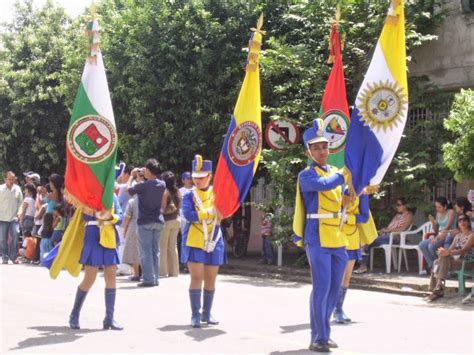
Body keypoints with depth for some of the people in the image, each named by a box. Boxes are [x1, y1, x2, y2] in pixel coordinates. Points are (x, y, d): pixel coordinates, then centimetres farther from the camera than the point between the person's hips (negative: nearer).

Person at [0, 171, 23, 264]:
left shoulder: (17, 189, 1)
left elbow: (20, 201, 11)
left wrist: (19, 211, 0)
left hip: (14, 218, 1)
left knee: (15, 237, -7)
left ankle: (13, 257, 3)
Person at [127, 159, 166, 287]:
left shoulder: (143, 185, -17)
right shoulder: (162, 185, 1)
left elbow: (128, 189, -1)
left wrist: (132, 176, 11)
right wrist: (143, 177, 16)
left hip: (145, 222, -6)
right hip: (158, 221, 6)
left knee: (146, 251, -2)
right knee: (155, 250, 11)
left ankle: (148, 279, -4)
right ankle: (155, 278, 14)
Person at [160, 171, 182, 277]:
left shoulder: (165, 192, -14)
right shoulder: (177, 192, 7)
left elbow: (162, 207, -16)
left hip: (166, 220, -7)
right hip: (176, 220, 7)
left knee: (162, 246, 0)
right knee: (173, 246, 12)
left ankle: (163, 271, -1)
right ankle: (174, 271, 14)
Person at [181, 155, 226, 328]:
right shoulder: (189, 196, 0)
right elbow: (188, 215, -17)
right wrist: (210, 212, -16)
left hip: (214, 243, 3)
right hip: (194, 243, -3)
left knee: (210, 279, 7)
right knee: (196, 278, -7)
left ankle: (206, 313, 19)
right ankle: (195, 315, -1)